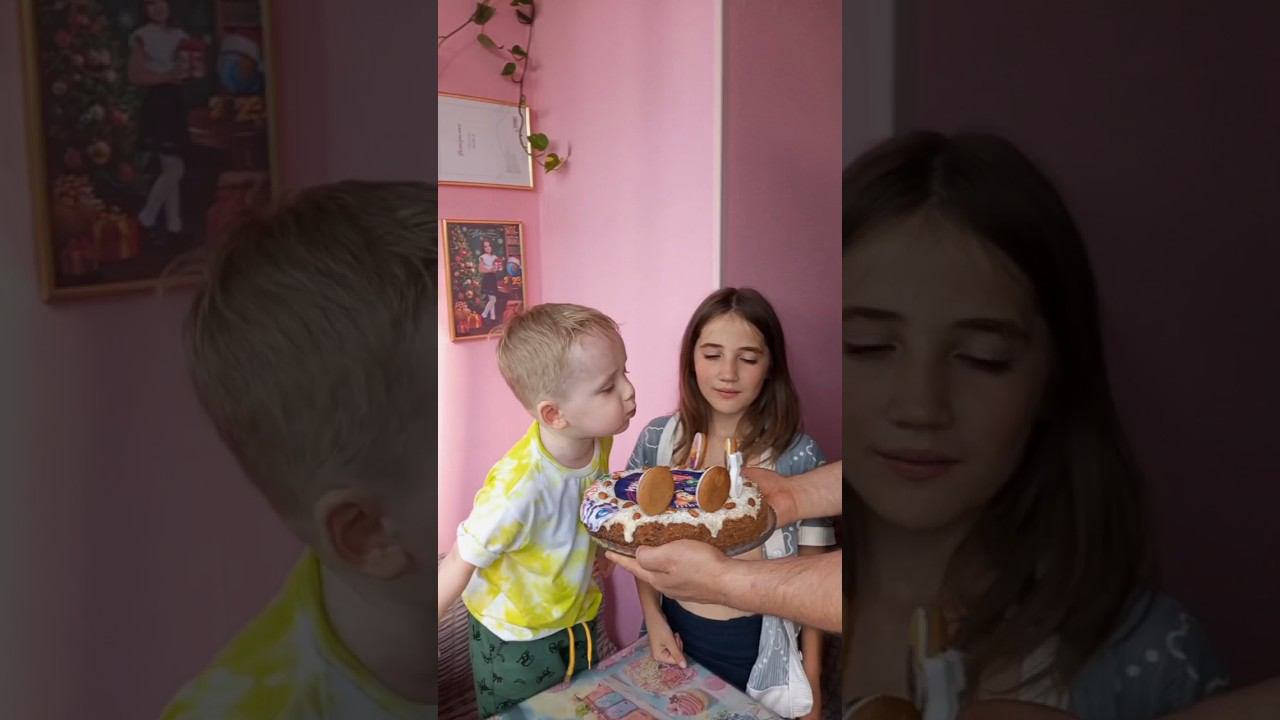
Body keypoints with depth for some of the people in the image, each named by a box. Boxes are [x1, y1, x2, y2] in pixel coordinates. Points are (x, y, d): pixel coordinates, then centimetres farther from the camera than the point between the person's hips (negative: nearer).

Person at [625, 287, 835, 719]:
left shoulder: (799, 455, -14)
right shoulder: (658, 439, -8)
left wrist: (812, 680, -3)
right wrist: (653, 619, -3)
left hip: (759, 646, -2)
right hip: (677, 634, 2)